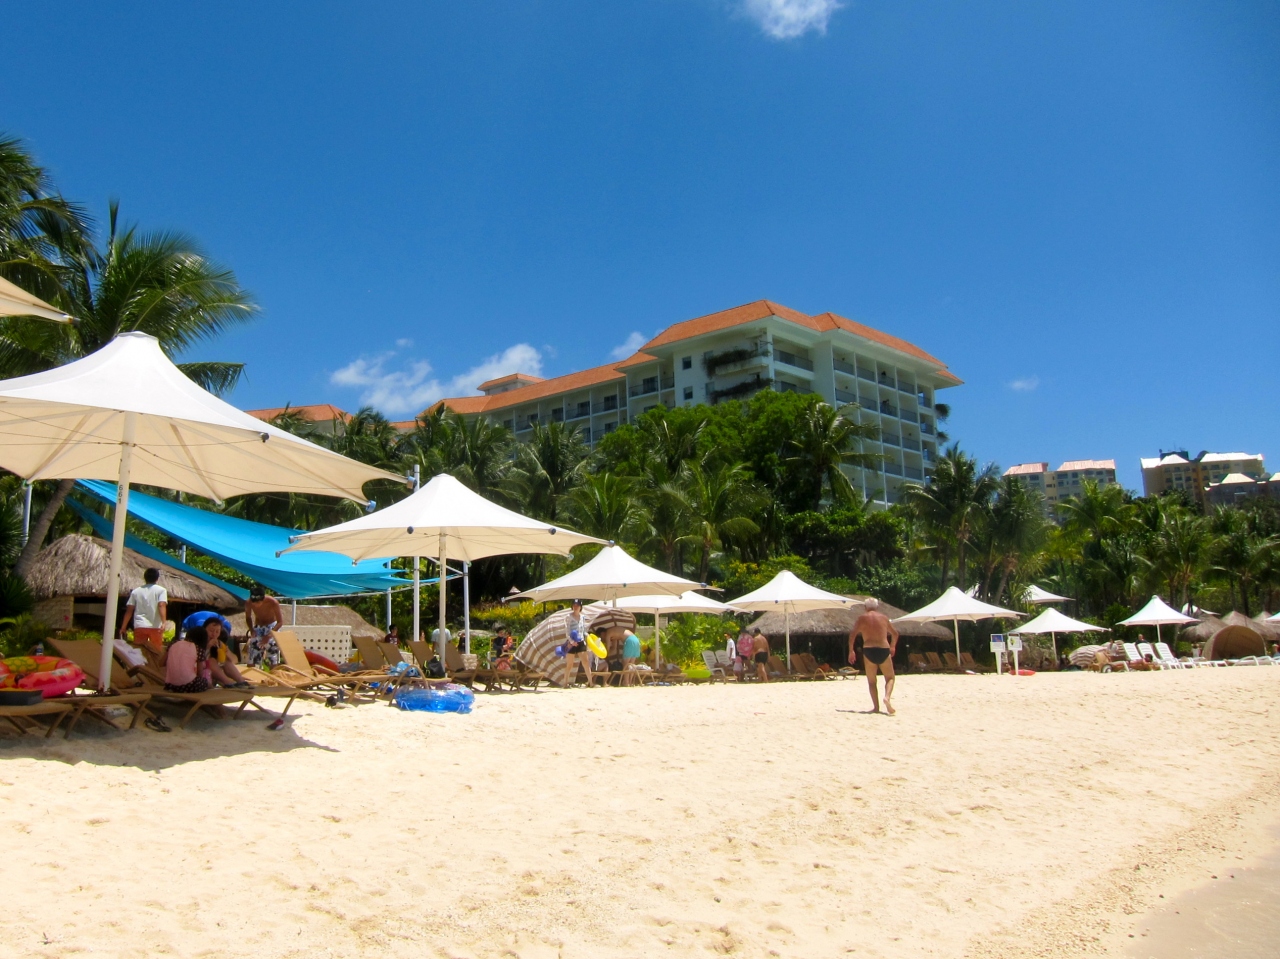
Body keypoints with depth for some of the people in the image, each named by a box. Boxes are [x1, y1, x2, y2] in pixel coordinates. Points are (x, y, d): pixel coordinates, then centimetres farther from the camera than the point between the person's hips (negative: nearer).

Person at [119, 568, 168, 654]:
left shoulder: (136, 591, 11)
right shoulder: (161, 590, 1)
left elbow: (129, 610, 9)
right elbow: (161, 606, -15)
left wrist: (123, 627, 15)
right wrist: (163, 623, -25)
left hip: (139, 626, 3)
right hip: (155, 626, -3)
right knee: (157, 652, 1)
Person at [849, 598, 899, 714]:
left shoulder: (862, 618, 6)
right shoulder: (883, 617, 12)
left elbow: (852, 635, -2)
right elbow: (895, 633, 22)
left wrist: (851, 651, 5)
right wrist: (893, 646, 38)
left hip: (868, 651, -1)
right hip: (884, 650, 1)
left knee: (872, 682, 11)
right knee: (890, 678, 13)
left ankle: (876, 707, 3)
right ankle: (887, 696, -14)